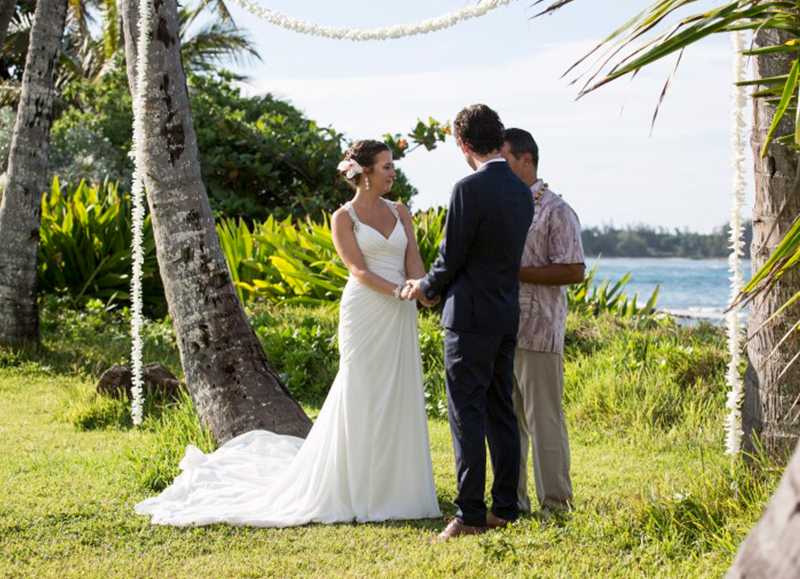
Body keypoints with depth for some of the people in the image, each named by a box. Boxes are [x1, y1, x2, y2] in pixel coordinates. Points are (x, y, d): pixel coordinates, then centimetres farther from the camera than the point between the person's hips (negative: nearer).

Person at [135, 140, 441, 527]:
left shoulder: (400, 213, 14)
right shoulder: (343, 217, 0)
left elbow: (414, 263, 4)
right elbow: (359, 270, -9)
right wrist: (400, 290, -23)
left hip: (400, 319, 5)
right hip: (365, 313, -5)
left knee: (398, 398, 4)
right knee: (361, 397, -3)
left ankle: (393, 487, 13)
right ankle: (356, 491, 6)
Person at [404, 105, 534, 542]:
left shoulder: (469, 190, -15)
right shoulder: (522, 192, 9)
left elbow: (451, 258, -12)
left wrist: (425, 288, 8)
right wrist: (439, 285, 23)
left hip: (471, 316, -8)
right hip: (508, 314, 8)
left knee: (467, 415, -5)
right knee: (500, 412, 12)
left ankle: (470, 514, -5)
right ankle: (505, 508, 17)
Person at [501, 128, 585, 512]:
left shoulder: (555, 210, -6)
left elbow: (574, 271, -13)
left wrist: (516, 271, -17)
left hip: (537, 332, -7)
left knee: (544, 419, -4)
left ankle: (556, 504, 3)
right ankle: (512, 502, 16)